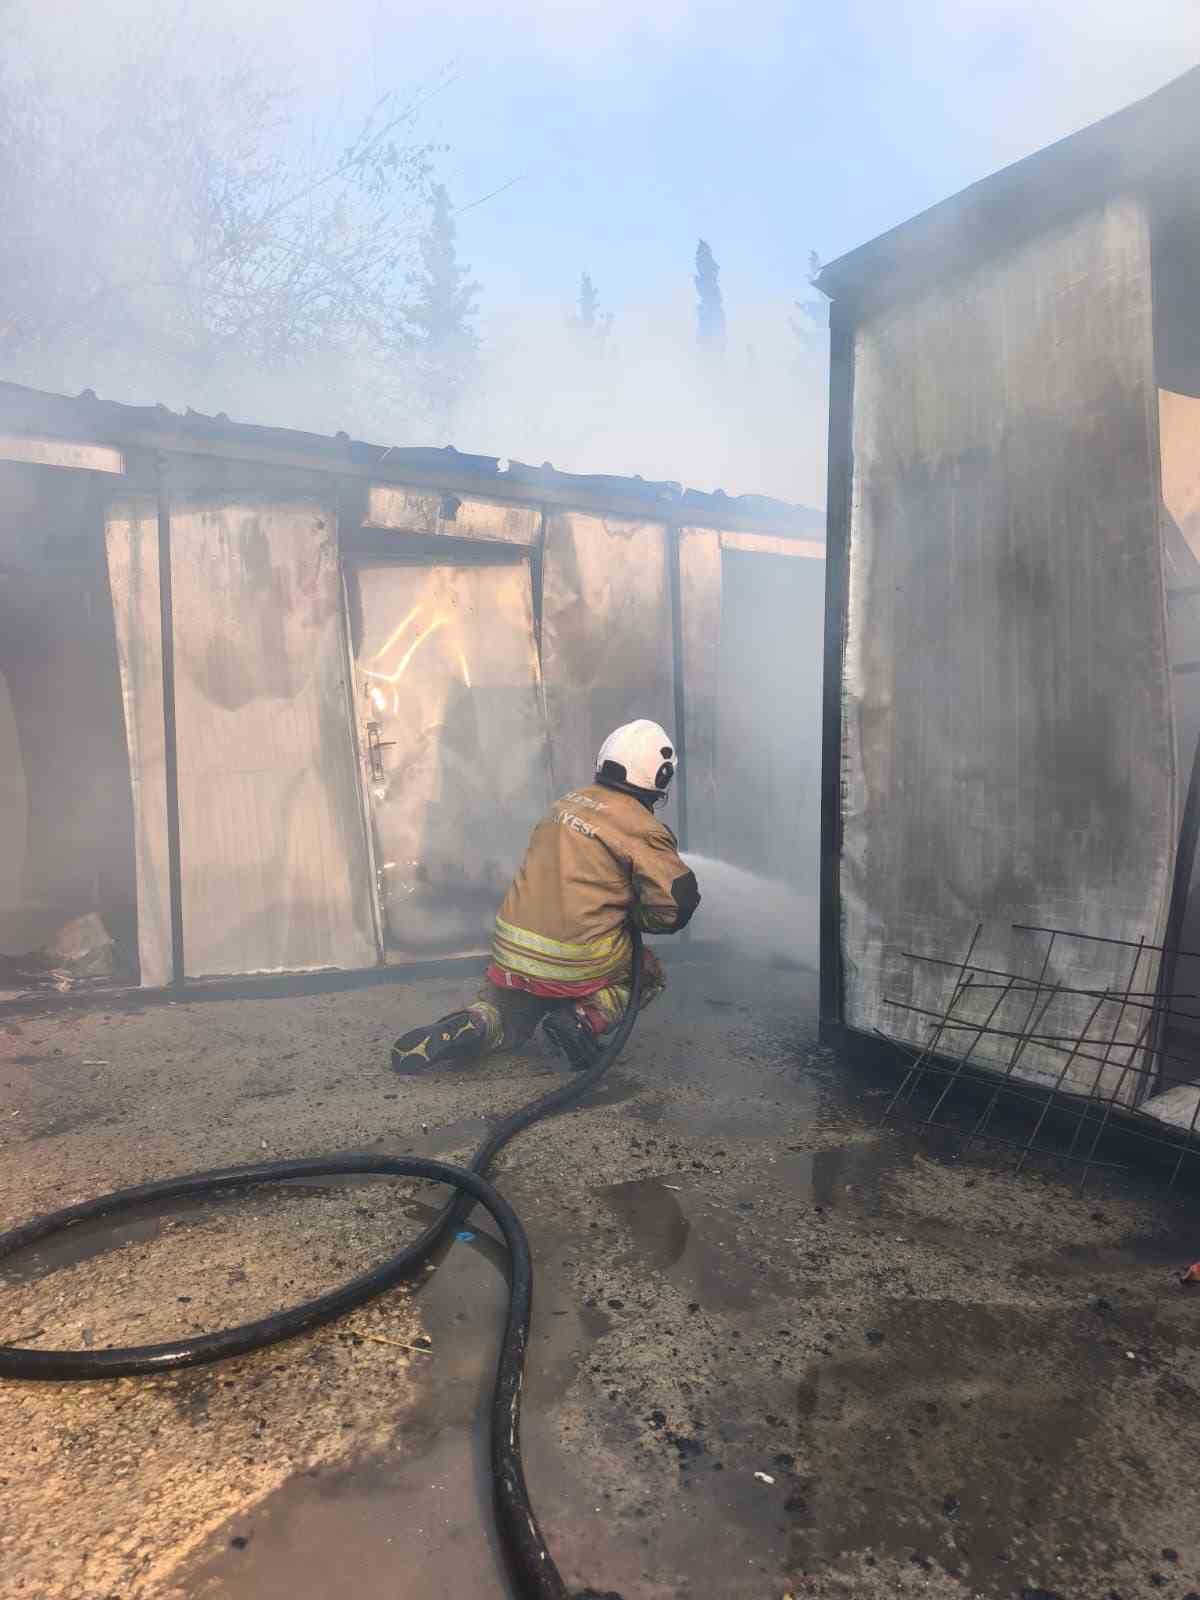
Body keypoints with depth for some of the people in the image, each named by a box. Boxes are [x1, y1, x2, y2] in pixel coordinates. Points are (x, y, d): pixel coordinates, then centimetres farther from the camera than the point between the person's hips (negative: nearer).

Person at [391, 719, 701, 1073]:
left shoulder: (567, 803, 8)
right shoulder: (642, 829, -11)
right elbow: (676, 904, -15)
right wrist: (632, 916, 4)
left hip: (511, 950, 6)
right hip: (580, 961, -5)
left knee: (503, 1025, 29)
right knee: (651, 975, 22)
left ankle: (472, 1026, -3)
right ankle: (585, 1018, -1)